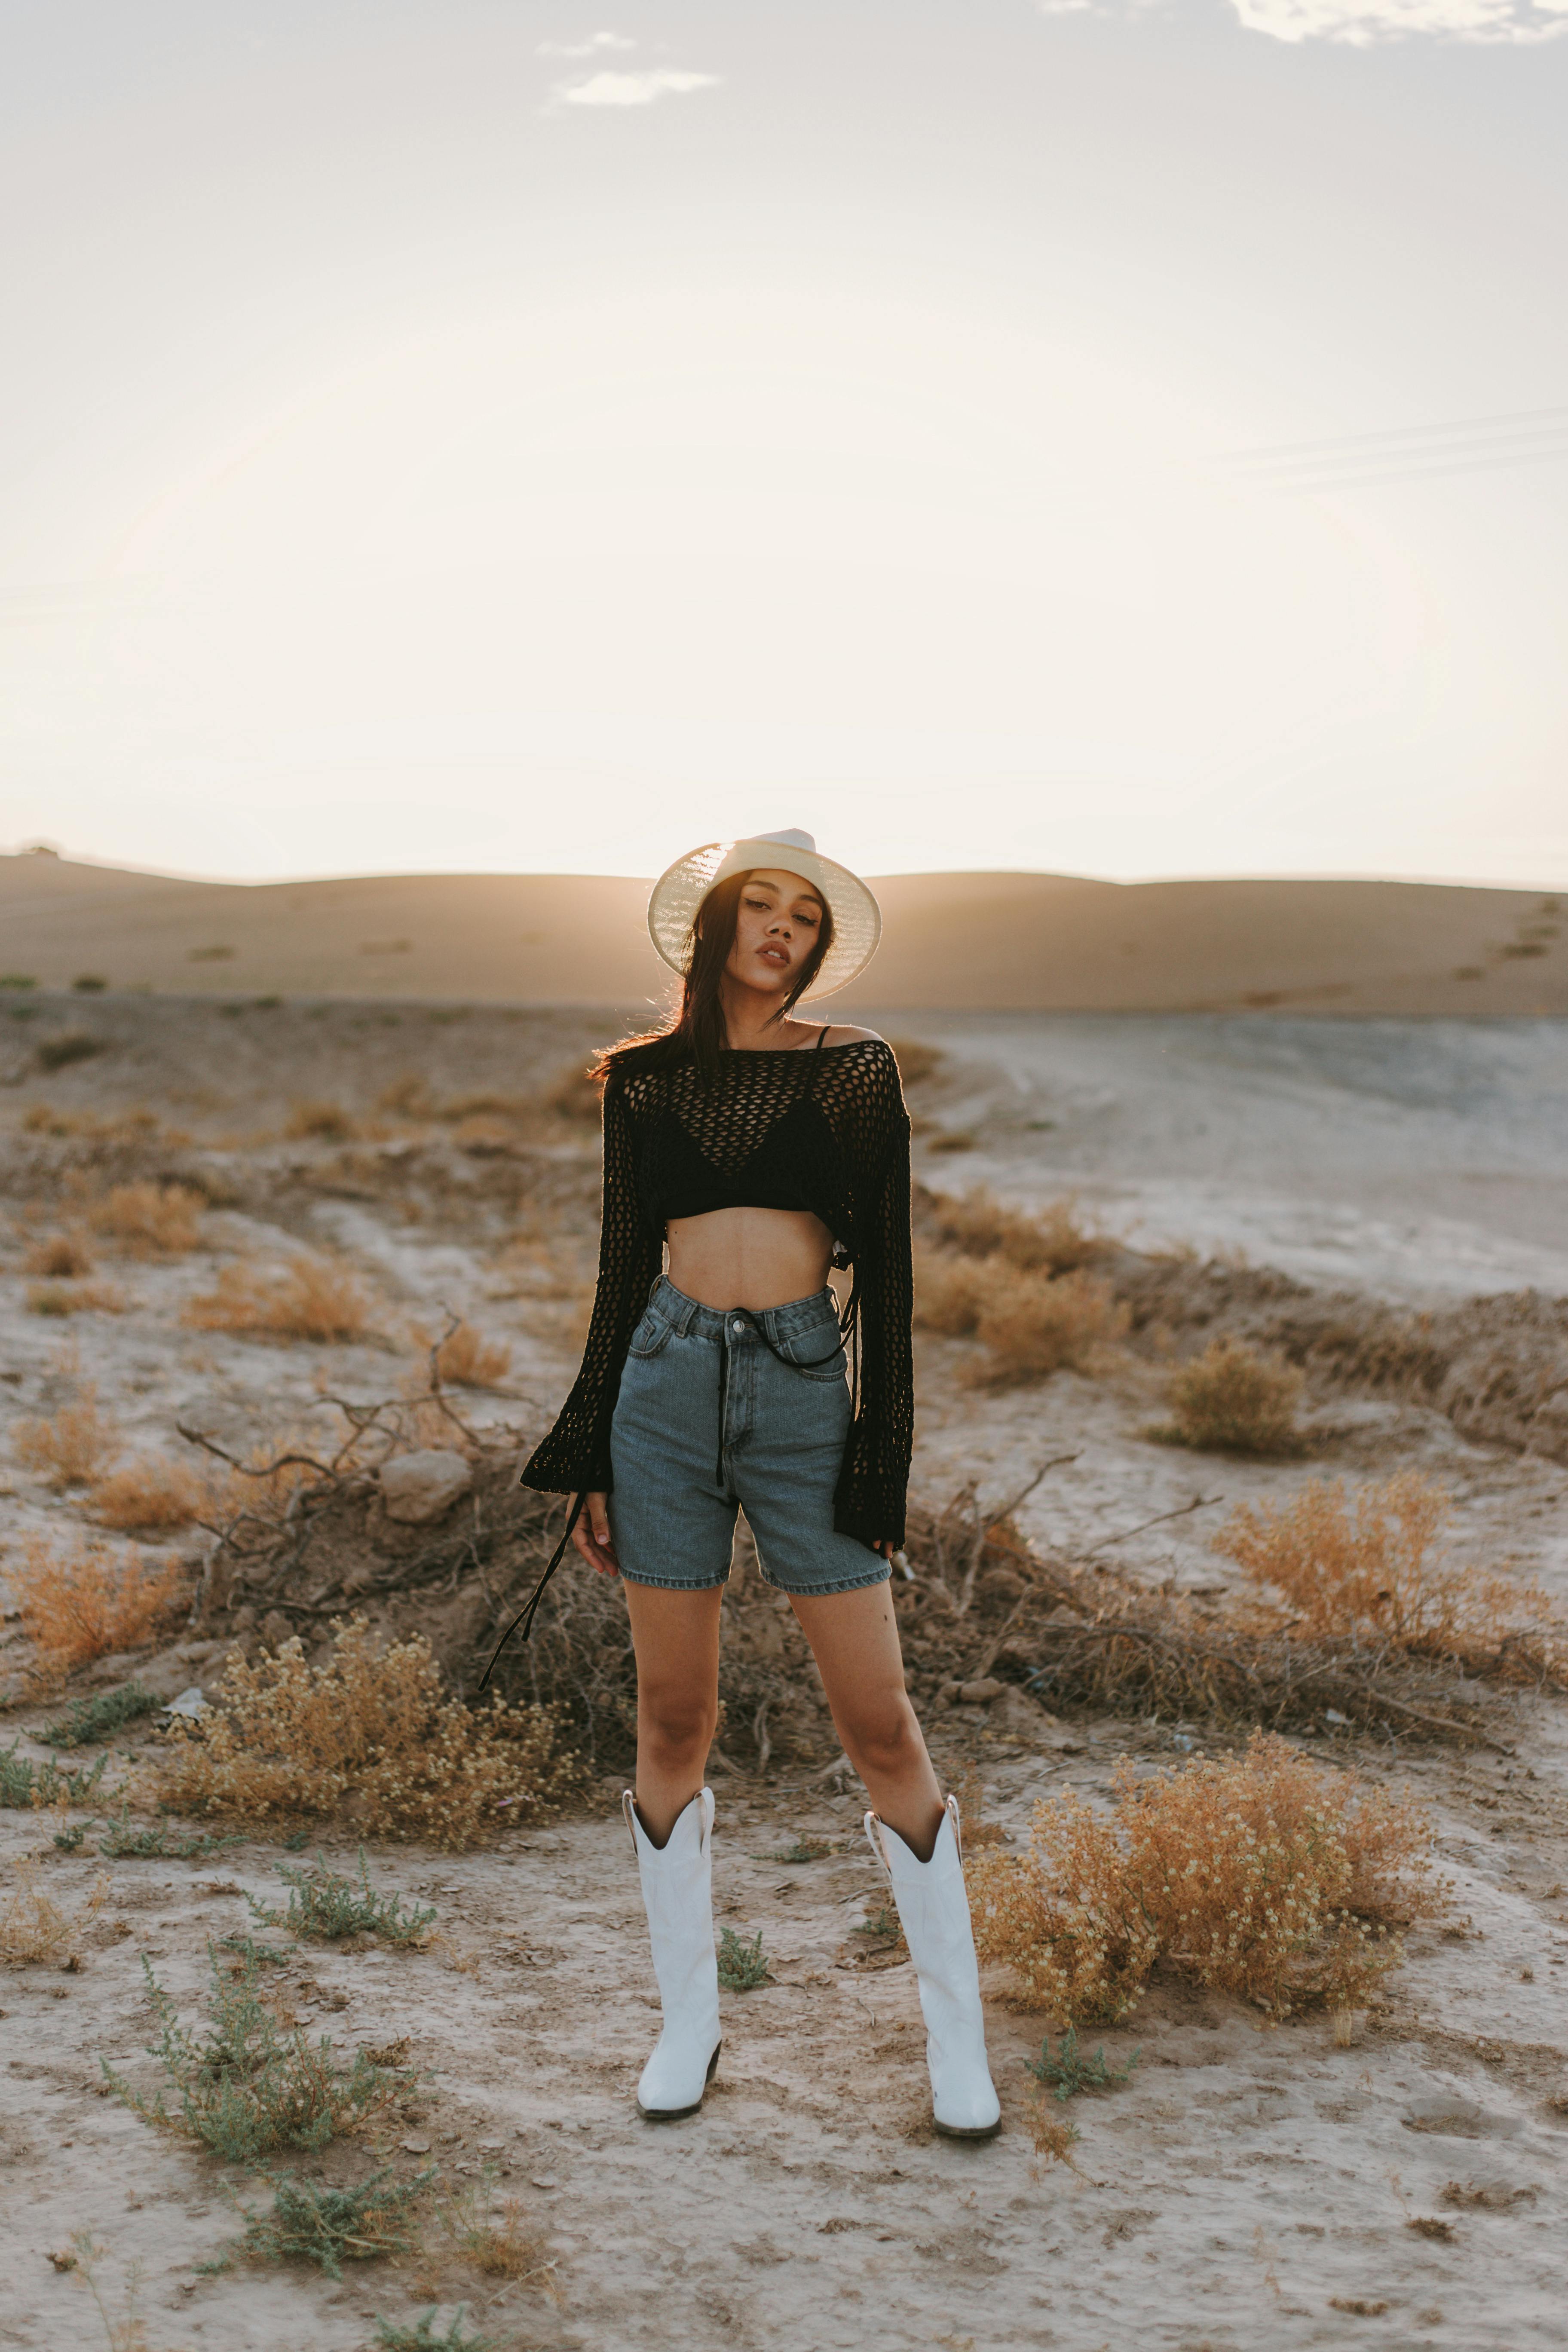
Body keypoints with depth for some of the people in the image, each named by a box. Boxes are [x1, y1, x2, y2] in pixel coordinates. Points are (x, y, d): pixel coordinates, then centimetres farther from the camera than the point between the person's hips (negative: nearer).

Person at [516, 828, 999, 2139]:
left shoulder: (853, 1069, 3)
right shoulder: (644, 1080, 9)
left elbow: (885, 1269, 2)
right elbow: (625, 1268, 12)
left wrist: (883, 1462, -3)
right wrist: (588, 1460, 10)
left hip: (804, 1394, -2)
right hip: (667, 1390, 2)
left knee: (880, 1727, -1)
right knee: (674, 1722, 8)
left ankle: (957, 2038, 14)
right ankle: (689, 2018, 24)